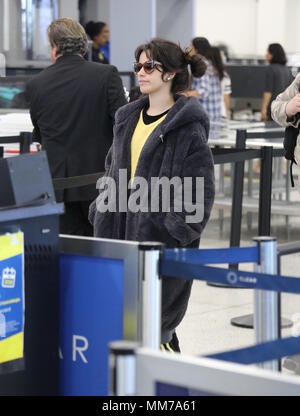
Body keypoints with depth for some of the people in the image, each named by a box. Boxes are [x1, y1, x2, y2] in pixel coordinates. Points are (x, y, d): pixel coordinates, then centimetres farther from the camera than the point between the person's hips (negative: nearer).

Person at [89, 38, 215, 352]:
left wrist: (181, 228, -17)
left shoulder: (187, 124, -9)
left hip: (160, 233, -7)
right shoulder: (128, 118, 14)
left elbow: (199, 186, -12)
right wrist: (101, 209, 14)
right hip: (122, 228, 7)